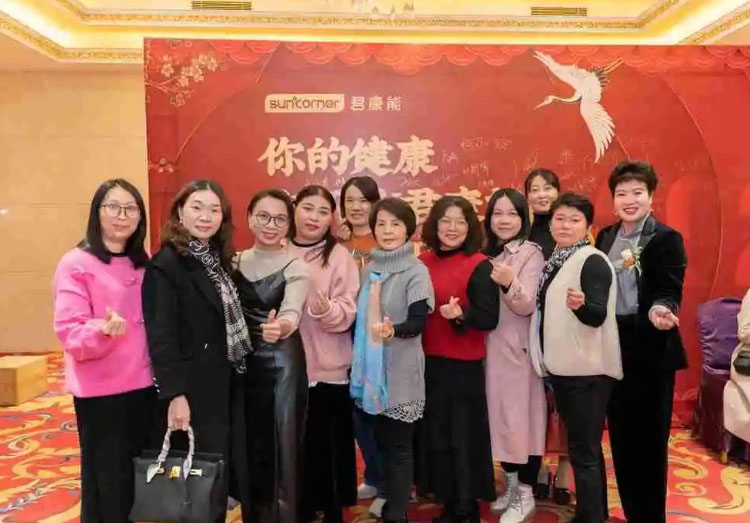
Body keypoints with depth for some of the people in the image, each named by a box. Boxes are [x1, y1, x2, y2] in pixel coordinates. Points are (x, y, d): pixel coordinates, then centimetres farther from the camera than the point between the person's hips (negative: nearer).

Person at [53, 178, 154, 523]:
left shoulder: (145, 264, 7)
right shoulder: (76, 264, -10)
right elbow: (69, 333, -16)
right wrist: (104, 330, -34)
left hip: (143, 384, 5)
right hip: (99, 390, -5)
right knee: (107, 482, 6)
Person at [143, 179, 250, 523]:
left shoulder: (217, 260, 10)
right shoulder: (166, 263, -15)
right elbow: (161, 335, -20)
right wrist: (174, 394, -23)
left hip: (220, 385, 8)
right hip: (189, 389, -8)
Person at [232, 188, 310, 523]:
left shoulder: (296, 268, -8)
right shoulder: (236, 262, 6)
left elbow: (292, 310, -26)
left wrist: (281, 327, -48)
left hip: (282, 365, -4)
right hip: (242, 364, 4)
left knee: (281, 444, 3)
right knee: (247, 443, 13)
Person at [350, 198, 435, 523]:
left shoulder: (416, 271, -9)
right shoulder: (368, 270, 8)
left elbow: (418, 321, -18)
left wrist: (392, 330, -38)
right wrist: (359, 360, 4)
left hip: (401, 370, -6)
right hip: (371, 368, 6)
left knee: (399, 444, 3)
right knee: (381, 440, 16)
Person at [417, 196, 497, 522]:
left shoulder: (479, 266, -9)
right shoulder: (423, 262, 6)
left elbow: (489, 319, -14)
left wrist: (460, 313, -29)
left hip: (463, 366, -6)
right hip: (427, 361, 6)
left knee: (462, 437, 4)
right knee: (434, 434, 14)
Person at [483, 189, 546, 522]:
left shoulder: (531, 254, -8)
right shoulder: (485, 254, 9)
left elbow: (527, 306, -18)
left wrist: (510, 282, -35)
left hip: (518, 348, -6)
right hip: (490, 347, 6)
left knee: (520, 417, 0)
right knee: (499, 415, 13)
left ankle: (526, 494, 14)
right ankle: (510, 484, 28)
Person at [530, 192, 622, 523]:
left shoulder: (593, 261, -14)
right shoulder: (554, 261, 11)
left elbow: (598, 315, -23)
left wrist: (580, 304, -41)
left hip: (587, 370, -9)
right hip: (563, 367, 9)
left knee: (584, 451, -3)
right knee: (582, 448, 18)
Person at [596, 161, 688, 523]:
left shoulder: (667, 239, -7)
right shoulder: (606, 237, 10)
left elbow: (670, 292, -13)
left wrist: (661, 310, -34)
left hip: (651, 350, -5)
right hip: (612, 348, 5)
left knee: (649, 437, 4)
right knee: (620, 436, 14)